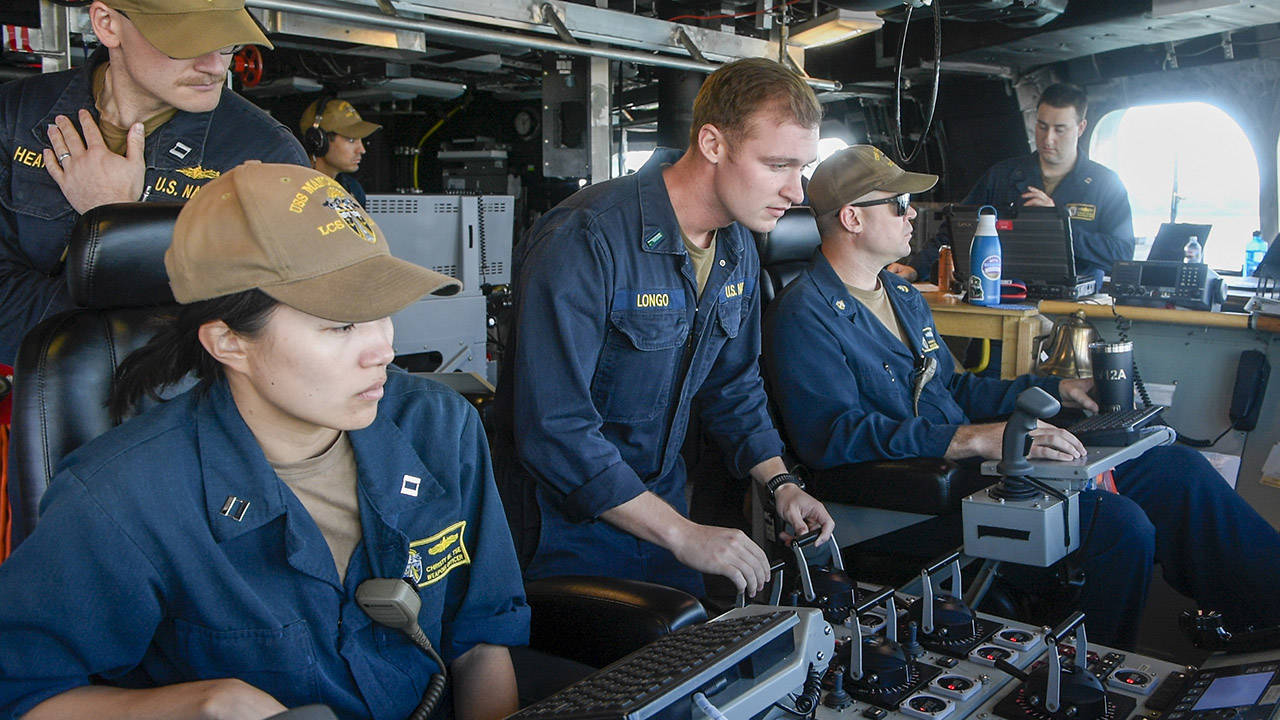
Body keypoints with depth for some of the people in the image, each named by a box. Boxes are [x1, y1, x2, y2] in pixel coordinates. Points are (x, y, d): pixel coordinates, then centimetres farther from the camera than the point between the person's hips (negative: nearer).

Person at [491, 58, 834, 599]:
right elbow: (553, 428, -31)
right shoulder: (586, 243, -27)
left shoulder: (738, 248, 0)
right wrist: (681, 534, -29)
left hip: (661, 496, 8)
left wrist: (780, 483, -2)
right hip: (568, 517, -7)